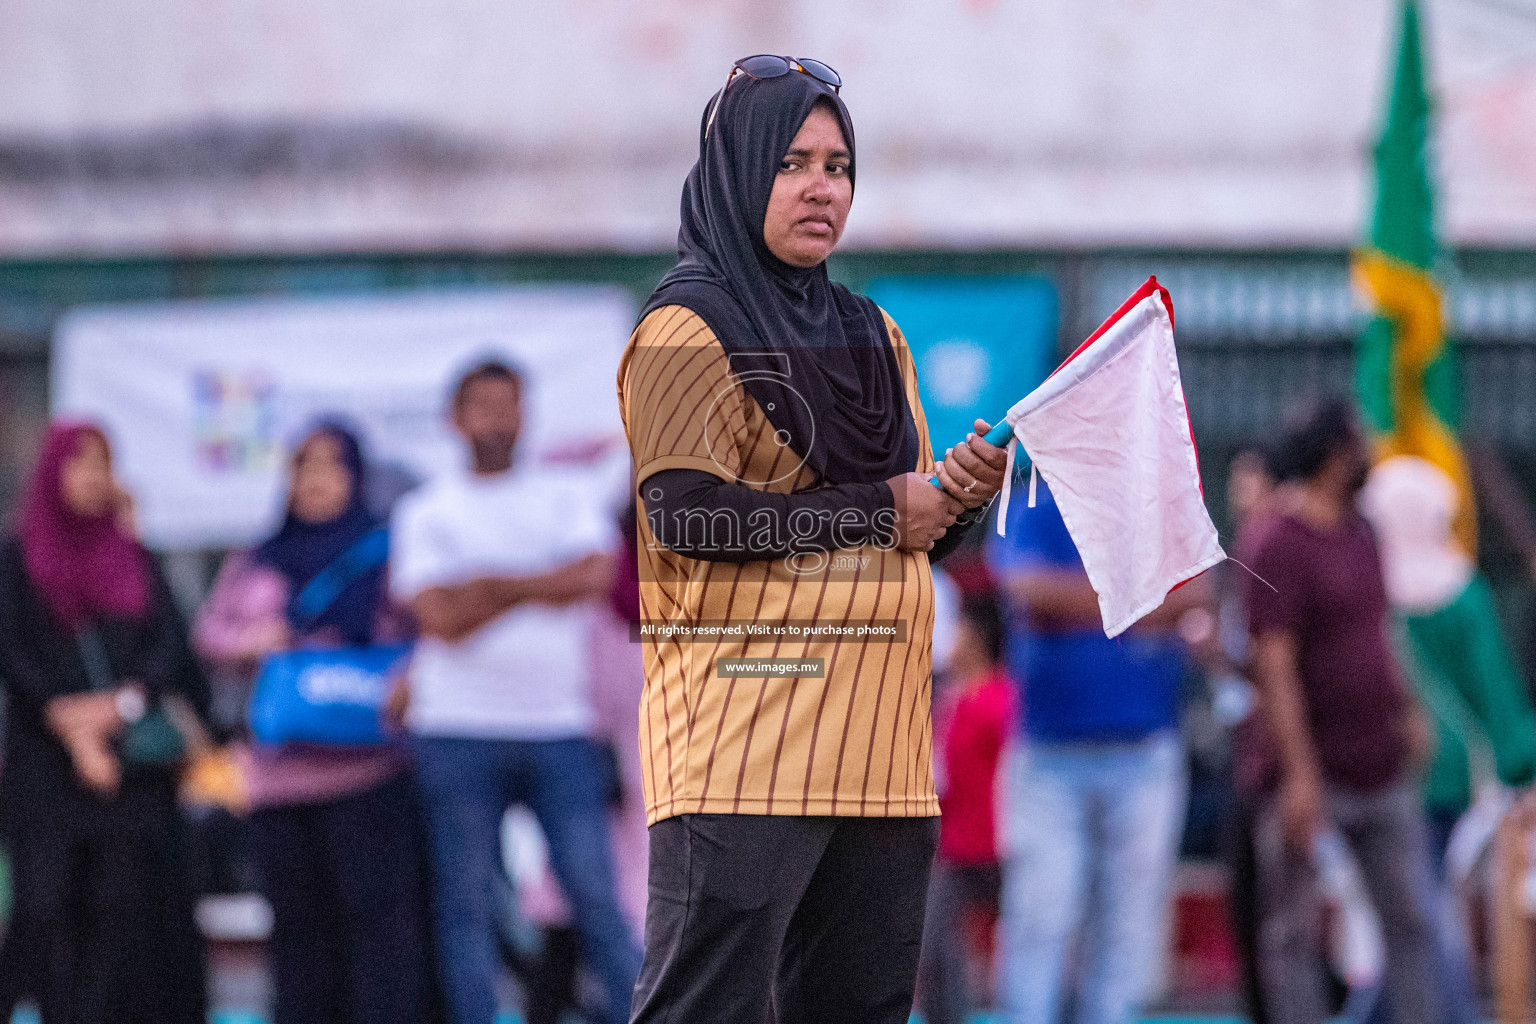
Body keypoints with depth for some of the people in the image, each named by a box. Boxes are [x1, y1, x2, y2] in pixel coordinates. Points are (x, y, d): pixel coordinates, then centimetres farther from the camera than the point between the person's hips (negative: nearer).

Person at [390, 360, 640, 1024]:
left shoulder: (566, 496, 12)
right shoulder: (425, 513, 8)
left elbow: (596, 573, -6)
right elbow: (440, 616, -5)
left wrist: (492, 585, -10)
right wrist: (537, 585, -8)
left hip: (559, 727, 1)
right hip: (460, 732, -1)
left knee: (596, 895, -7)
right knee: (467, 905, -1)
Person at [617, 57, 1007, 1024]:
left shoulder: (873, 336, 20)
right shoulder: (688, 329, -3)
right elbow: (686, 512, -16)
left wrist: (962, 498, 1)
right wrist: (879, 511, -12)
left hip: (877, 743, 8)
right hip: (745, 730, -7)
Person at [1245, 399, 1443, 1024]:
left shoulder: (1357, 532, 12)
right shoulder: (1281, 545, -14)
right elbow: (1275, 666, -20)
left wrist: (1406, 709, 17)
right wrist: (1298, 774, -24)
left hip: (1382, 771, 8)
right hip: (1315, 776, -8)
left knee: (1412, 919, 6)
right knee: (1295, 930, 0)